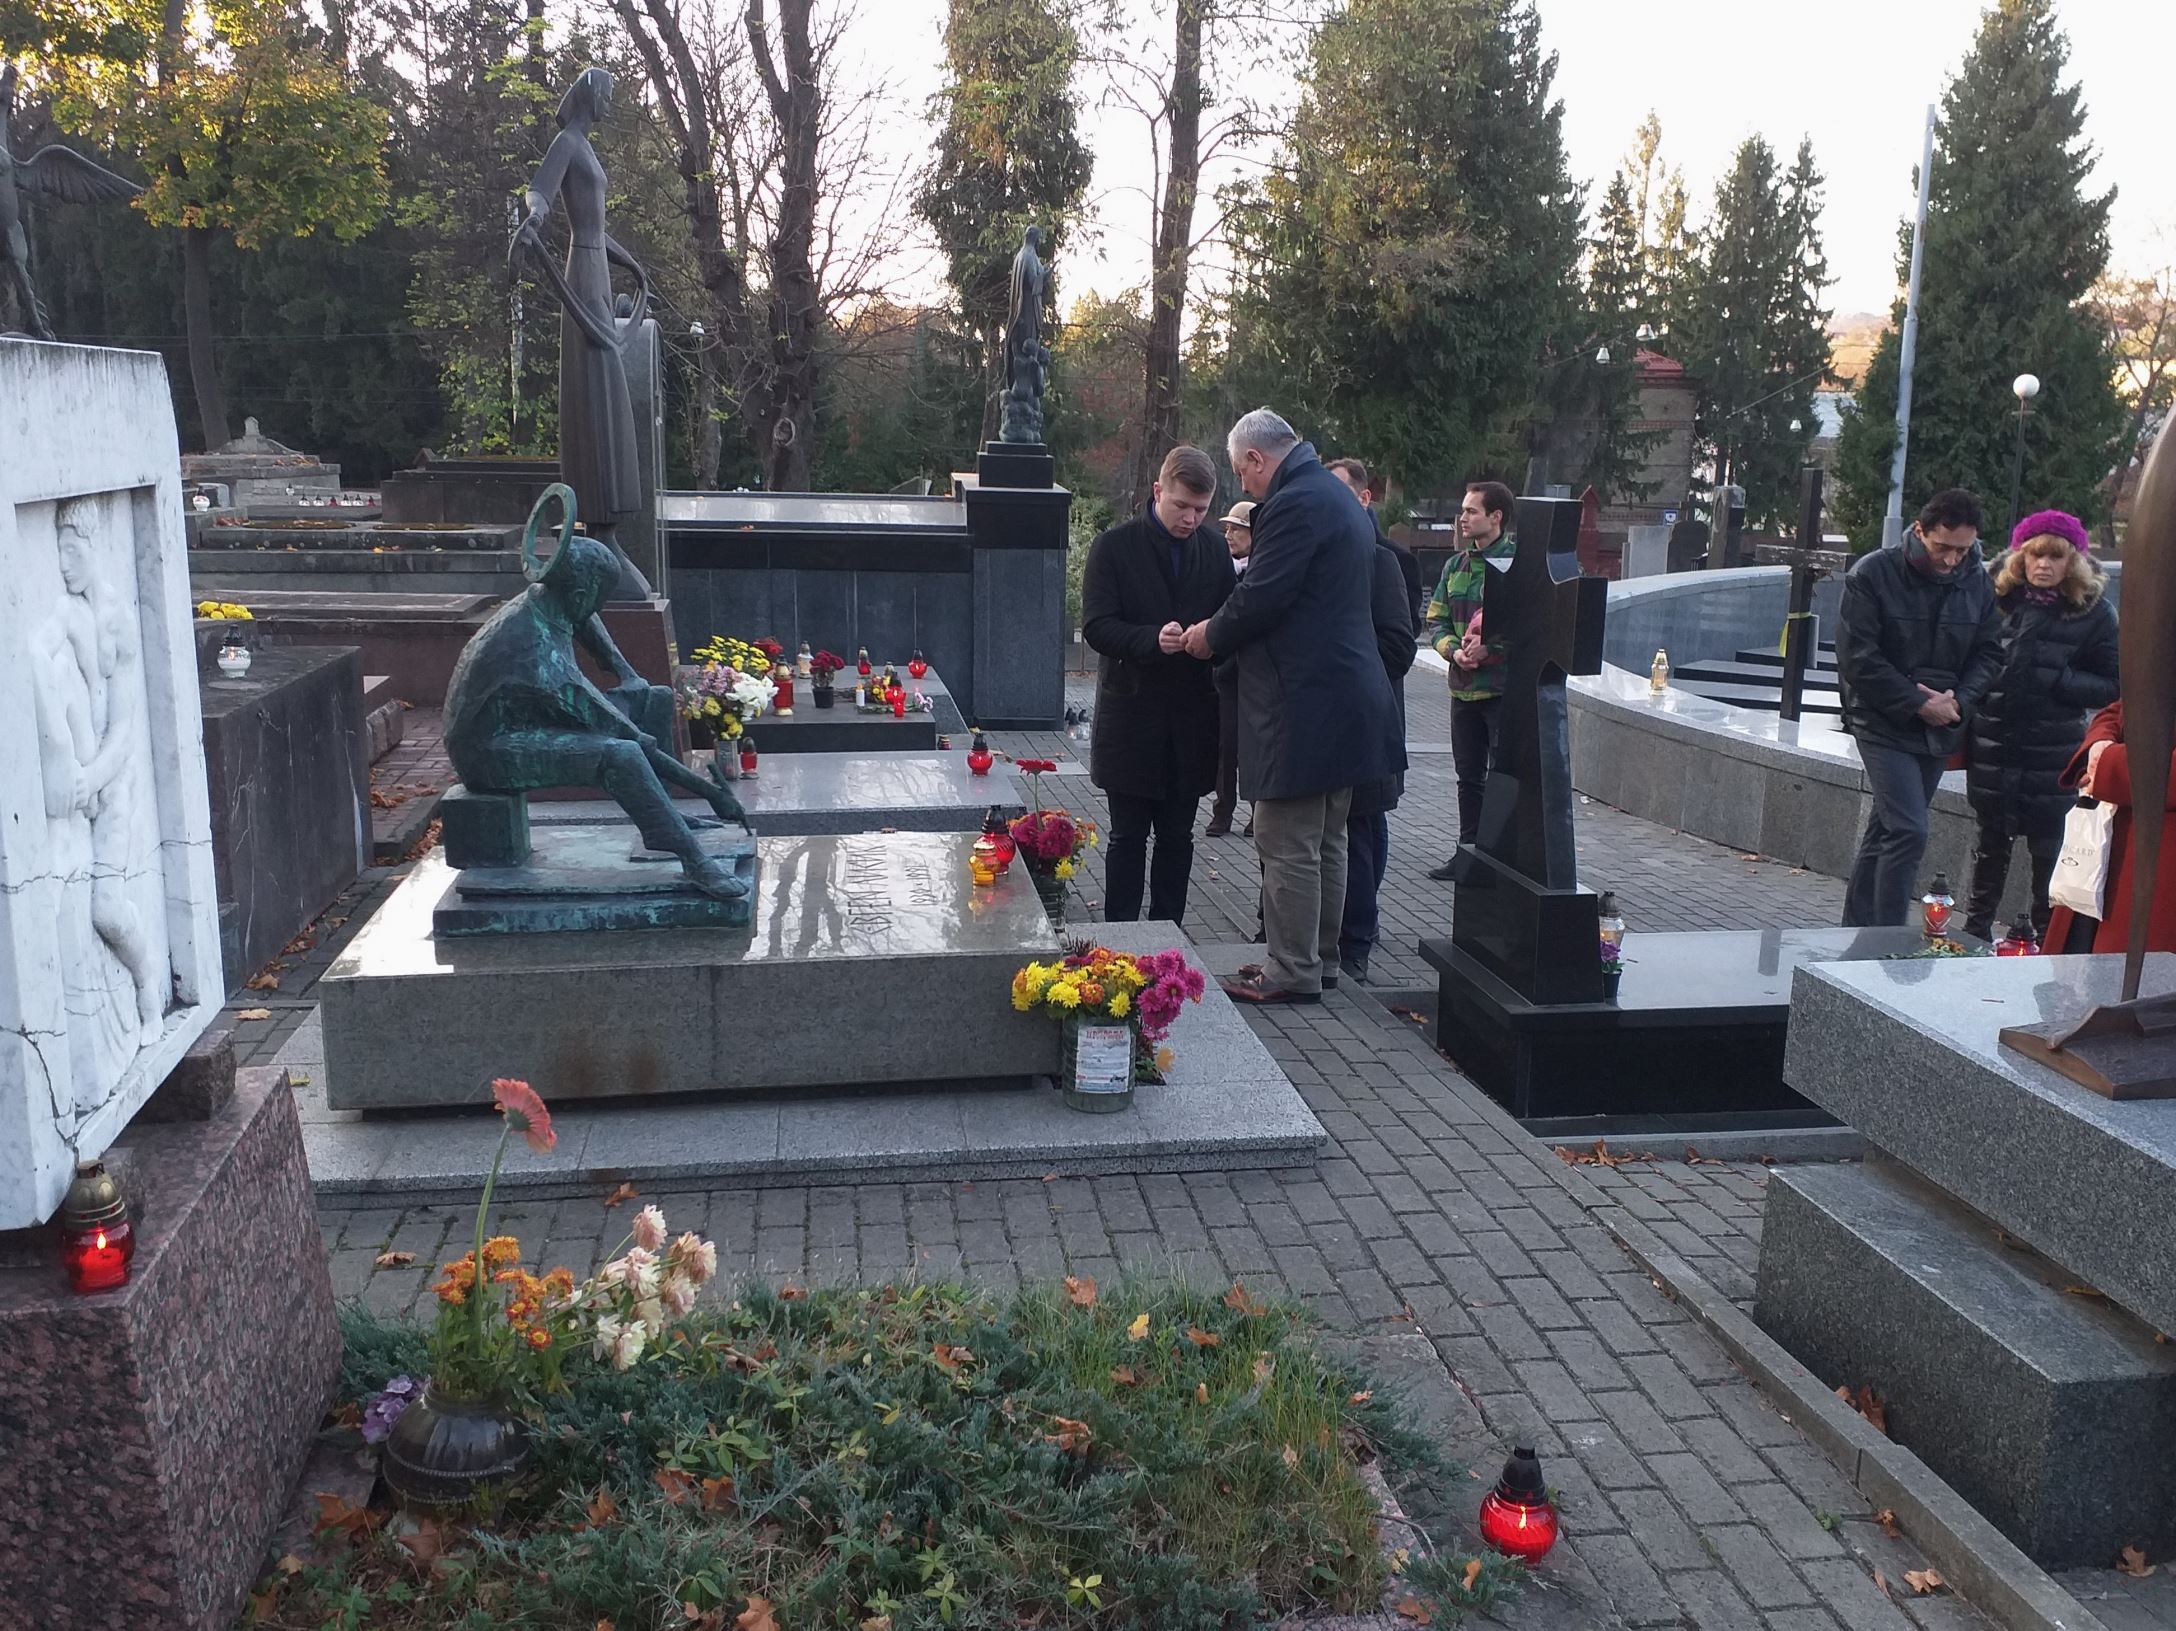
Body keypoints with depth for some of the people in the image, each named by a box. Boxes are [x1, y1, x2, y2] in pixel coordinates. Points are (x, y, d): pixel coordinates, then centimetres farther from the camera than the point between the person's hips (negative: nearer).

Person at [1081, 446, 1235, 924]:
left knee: (1177, 837, 10)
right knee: (1128, 836, 4)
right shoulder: (1115, 547, -4)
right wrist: (1153, 638, -27)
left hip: (1191, 718, 3)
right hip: (1131, 716, -3)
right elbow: (1096, 627, -11)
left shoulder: (1214, 550, 7)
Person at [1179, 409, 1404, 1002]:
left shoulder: (1295, 503, -16)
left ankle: (1293, 973, 3)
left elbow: (1260, 598, -20)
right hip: (1347, 696, 11)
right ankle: (1321, 958, 27)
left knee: (1287, 847, -3)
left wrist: (1211, 635, -2)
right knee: (1326, 842, 17)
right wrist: (1223, 631, 19)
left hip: (1301, 704, -11)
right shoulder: (1340, 499, 16)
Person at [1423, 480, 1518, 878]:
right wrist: (1454, 651, -8)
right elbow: (1435, 619, 11)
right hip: (1464, 686, 7)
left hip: (1504, 687, -7)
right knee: (1468, 774, 15)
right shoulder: (1455, 565, 12)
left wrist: (1489, 647, -21)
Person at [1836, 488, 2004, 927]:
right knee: (1909, 832, -15)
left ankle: (1856, 930, 21)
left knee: (1885, 830, 12)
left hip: (1939, 727, 5)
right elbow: (1857, 658, -13)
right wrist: (1918, 703, -15)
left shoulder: (1978, 581, 4)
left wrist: (1959, 700, -9)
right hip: (1884, 724, -5)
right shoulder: (1872, 574, -11)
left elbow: (1989, 653, 10)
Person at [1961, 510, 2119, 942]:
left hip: (2053, 758, -2)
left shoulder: (2092, 613, 0)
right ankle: (1975, 931, 26)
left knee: (2049, 853, 1)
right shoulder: (1997, 599, 4)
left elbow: (2111, 688, 1)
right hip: (1992, 752, 2)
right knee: (1990, 845, 14)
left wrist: (2057, 679, -15)